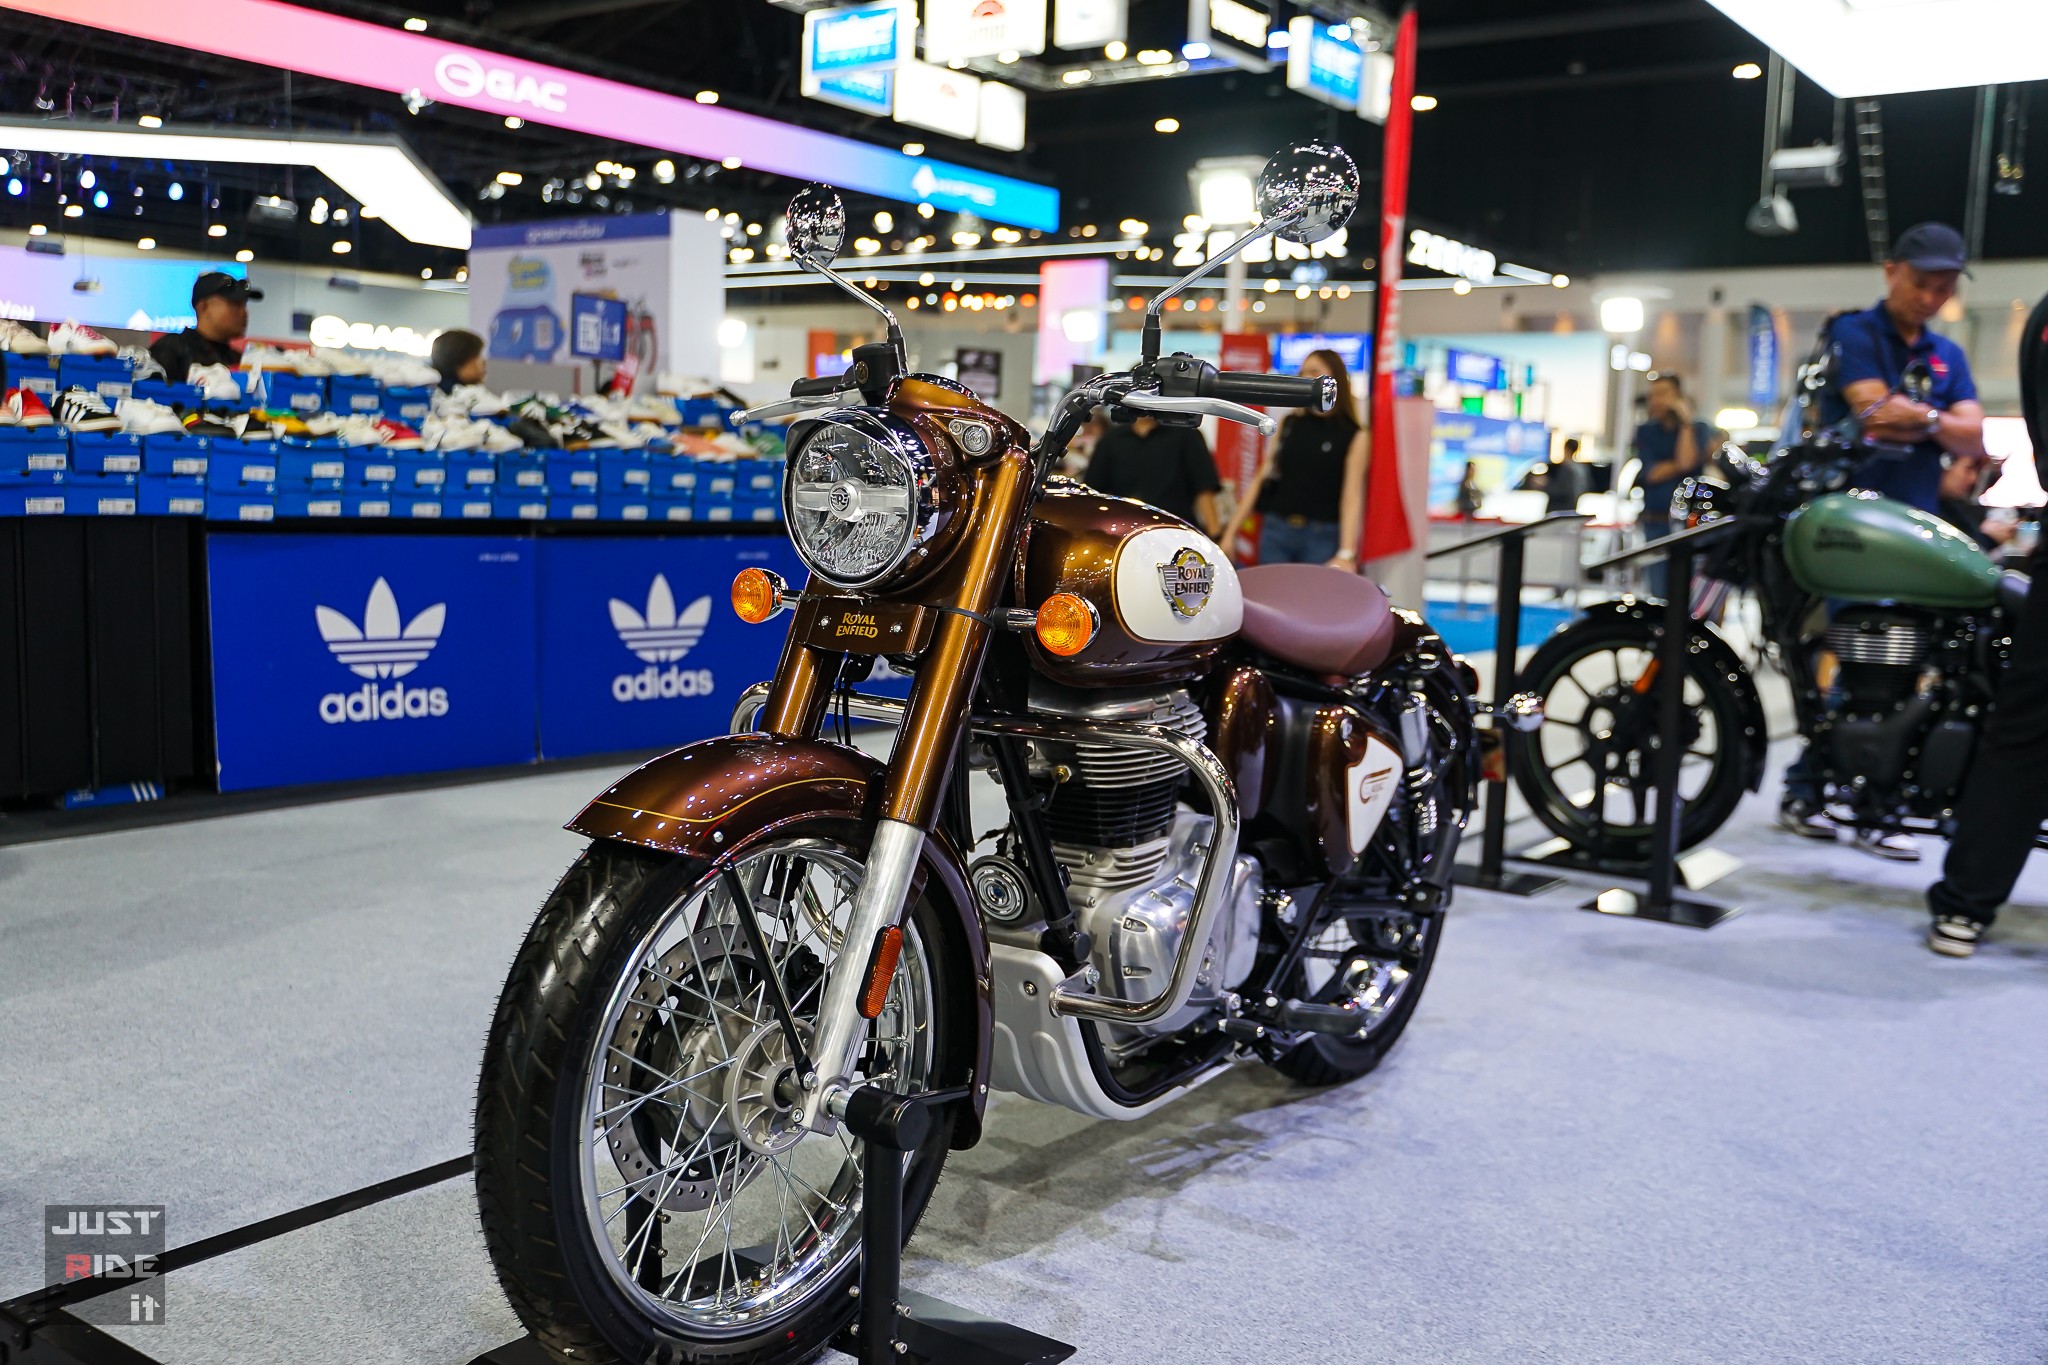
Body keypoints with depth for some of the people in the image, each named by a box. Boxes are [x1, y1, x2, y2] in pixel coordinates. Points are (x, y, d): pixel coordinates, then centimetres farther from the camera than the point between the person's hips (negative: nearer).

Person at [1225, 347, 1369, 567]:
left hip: (1322, 538, -3)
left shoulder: (1354, 437, -1)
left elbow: (1352, 498, -8)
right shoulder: (1288, 424, 10)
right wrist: (1231, 533, 7)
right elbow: (1263, 480, 11)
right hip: (1276, 531, 3)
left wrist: (1346, 554, -19)